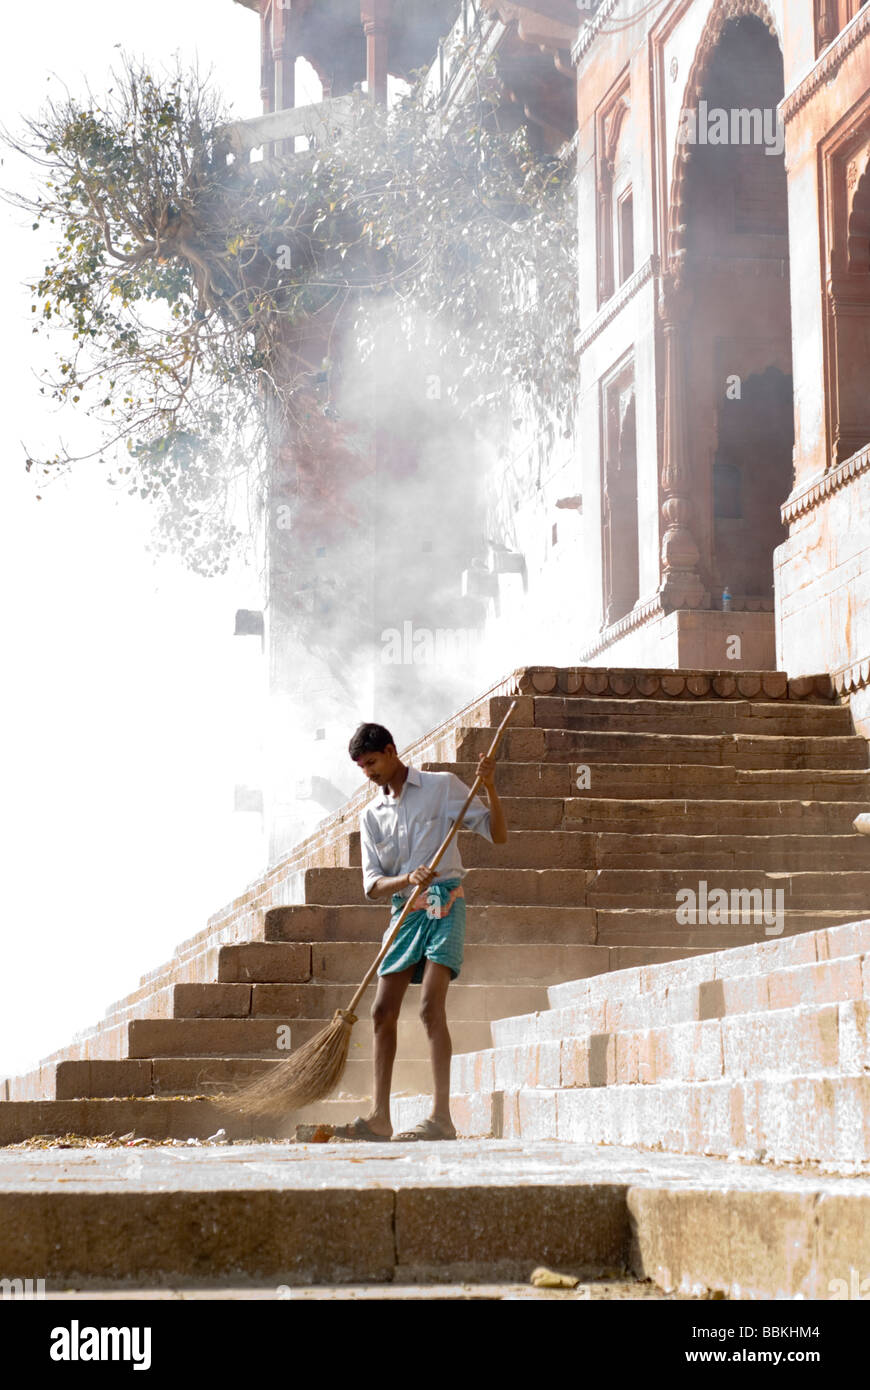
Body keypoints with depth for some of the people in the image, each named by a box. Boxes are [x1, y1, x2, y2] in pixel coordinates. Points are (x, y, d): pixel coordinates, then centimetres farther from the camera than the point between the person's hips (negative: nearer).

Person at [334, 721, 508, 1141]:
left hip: (443, 903, -6)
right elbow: (372, 885, 4)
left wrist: (489, 788, -14)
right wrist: (408, 878, -16)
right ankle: (380, 1117, 6)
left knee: (431, 1005, -18)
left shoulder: (442, 786, 2)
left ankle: (441, 1117, -22)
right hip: (404, 911, 6)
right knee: (383, 1011, 1)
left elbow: (497, 834, 1)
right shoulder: (371, 815, 13)